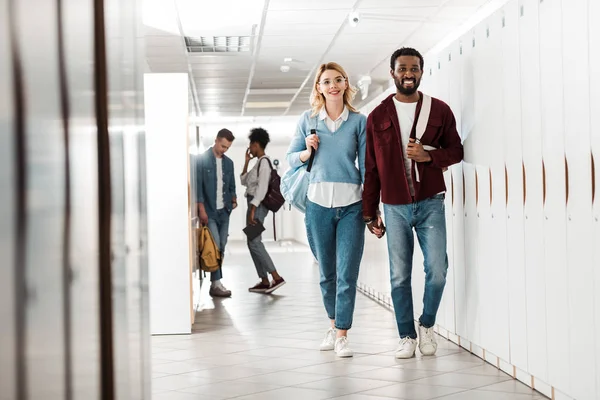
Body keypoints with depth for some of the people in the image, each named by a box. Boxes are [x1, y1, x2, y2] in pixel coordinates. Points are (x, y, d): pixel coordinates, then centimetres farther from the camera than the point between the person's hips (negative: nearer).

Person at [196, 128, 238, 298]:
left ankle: (216, 282, 12)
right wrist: (201, 209, -14)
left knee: (221, 248, 6)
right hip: (209, 211, -6)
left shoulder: (228, 162, 12)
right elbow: (197, 185, -9)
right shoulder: (202, 159, -5)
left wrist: (233, 198, -1)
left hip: (224, 211, 6)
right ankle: (216, 284, -11)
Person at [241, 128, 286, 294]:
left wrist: (252, 210, -24)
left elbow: (262, 188, -21)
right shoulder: (259, 162, 16)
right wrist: (246, 162, 18)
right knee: (254, 242, 8)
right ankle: (264, 281, 8)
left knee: (254, 243, -13)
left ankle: (276, 277, -15)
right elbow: (244, 181, 26)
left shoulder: (264, 162, -13)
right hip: (254, 205, 10)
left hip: (257, 205, -10)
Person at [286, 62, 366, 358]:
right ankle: (333, 324, 28)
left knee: (347, 274, -5)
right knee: (326, 272, 11)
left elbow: (366, 164, 3)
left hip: (351, 205, -2)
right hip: (318, 203, 2)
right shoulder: (308, 120, 6)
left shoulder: (359, 121, 3)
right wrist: (307, 151, -9)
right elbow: (291, 158, 13)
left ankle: (342, 335, 1)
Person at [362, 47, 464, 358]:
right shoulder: (377, 117, 5)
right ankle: (406, 336, 15)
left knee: (437, 269, -8)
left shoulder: (439, 110, 3)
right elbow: (371, 169, 7)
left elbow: (456, 151, 7)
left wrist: (429, 155, -14)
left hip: (430, 204, -1)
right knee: (399, 276, 3)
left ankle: (427, 325, 16)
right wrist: (370, 213, 6)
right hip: (394, 207, 1)